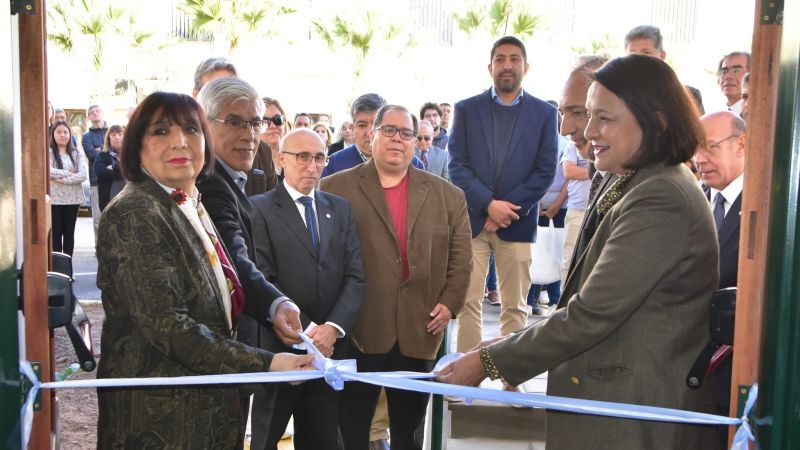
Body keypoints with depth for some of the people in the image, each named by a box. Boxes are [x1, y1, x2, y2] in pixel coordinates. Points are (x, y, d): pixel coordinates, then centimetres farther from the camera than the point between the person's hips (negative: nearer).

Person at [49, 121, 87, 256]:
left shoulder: (76, 153, 8)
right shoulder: (48, 152, 0)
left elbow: (83, 175, -6)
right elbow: (48, 171, -18)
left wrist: (63, 179, -15)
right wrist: (69, 173, -12)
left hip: (73, 198, 3)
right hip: (54, 198, -3)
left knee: (69, 232, 8)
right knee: (56, 232, 1)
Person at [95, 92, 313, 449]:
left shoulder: (193, 208, 10)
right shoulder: (133, 215, -18)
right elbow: (167, 325, -25)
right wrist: (265, 363, -26)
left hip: (208, 404, 8)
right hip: (160, 413, -8)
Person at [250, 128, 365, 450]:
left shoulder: (341, 209, 11)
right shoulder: (259, 209, -5)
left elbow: (355, 276, 3)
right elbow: (263, 281, -12)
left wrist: (333, 327, -10)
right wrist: (306, 331, -15)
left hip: (330, 347, 4)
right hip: (278, 348, -4)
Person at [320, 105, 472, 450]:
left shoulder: (448, 195, 8)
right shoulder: (336, 188, 0)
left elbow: (460, 257, 9)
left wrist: (449, 304, -2)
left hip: (419, 333, 3)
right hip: (357, 332, -2)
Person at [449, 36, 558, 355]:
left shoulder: (544, 113, 6)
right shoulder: (466, 109, 7)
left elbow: (545, 171, 0)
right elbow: (457, 165, 0)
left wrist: (508, 209, -9)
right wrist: (489, 204, -12)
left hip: (518, 222, 0)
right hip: (472, 219, 0)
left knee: (515, 307, 4)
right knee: (468, 302, 0)